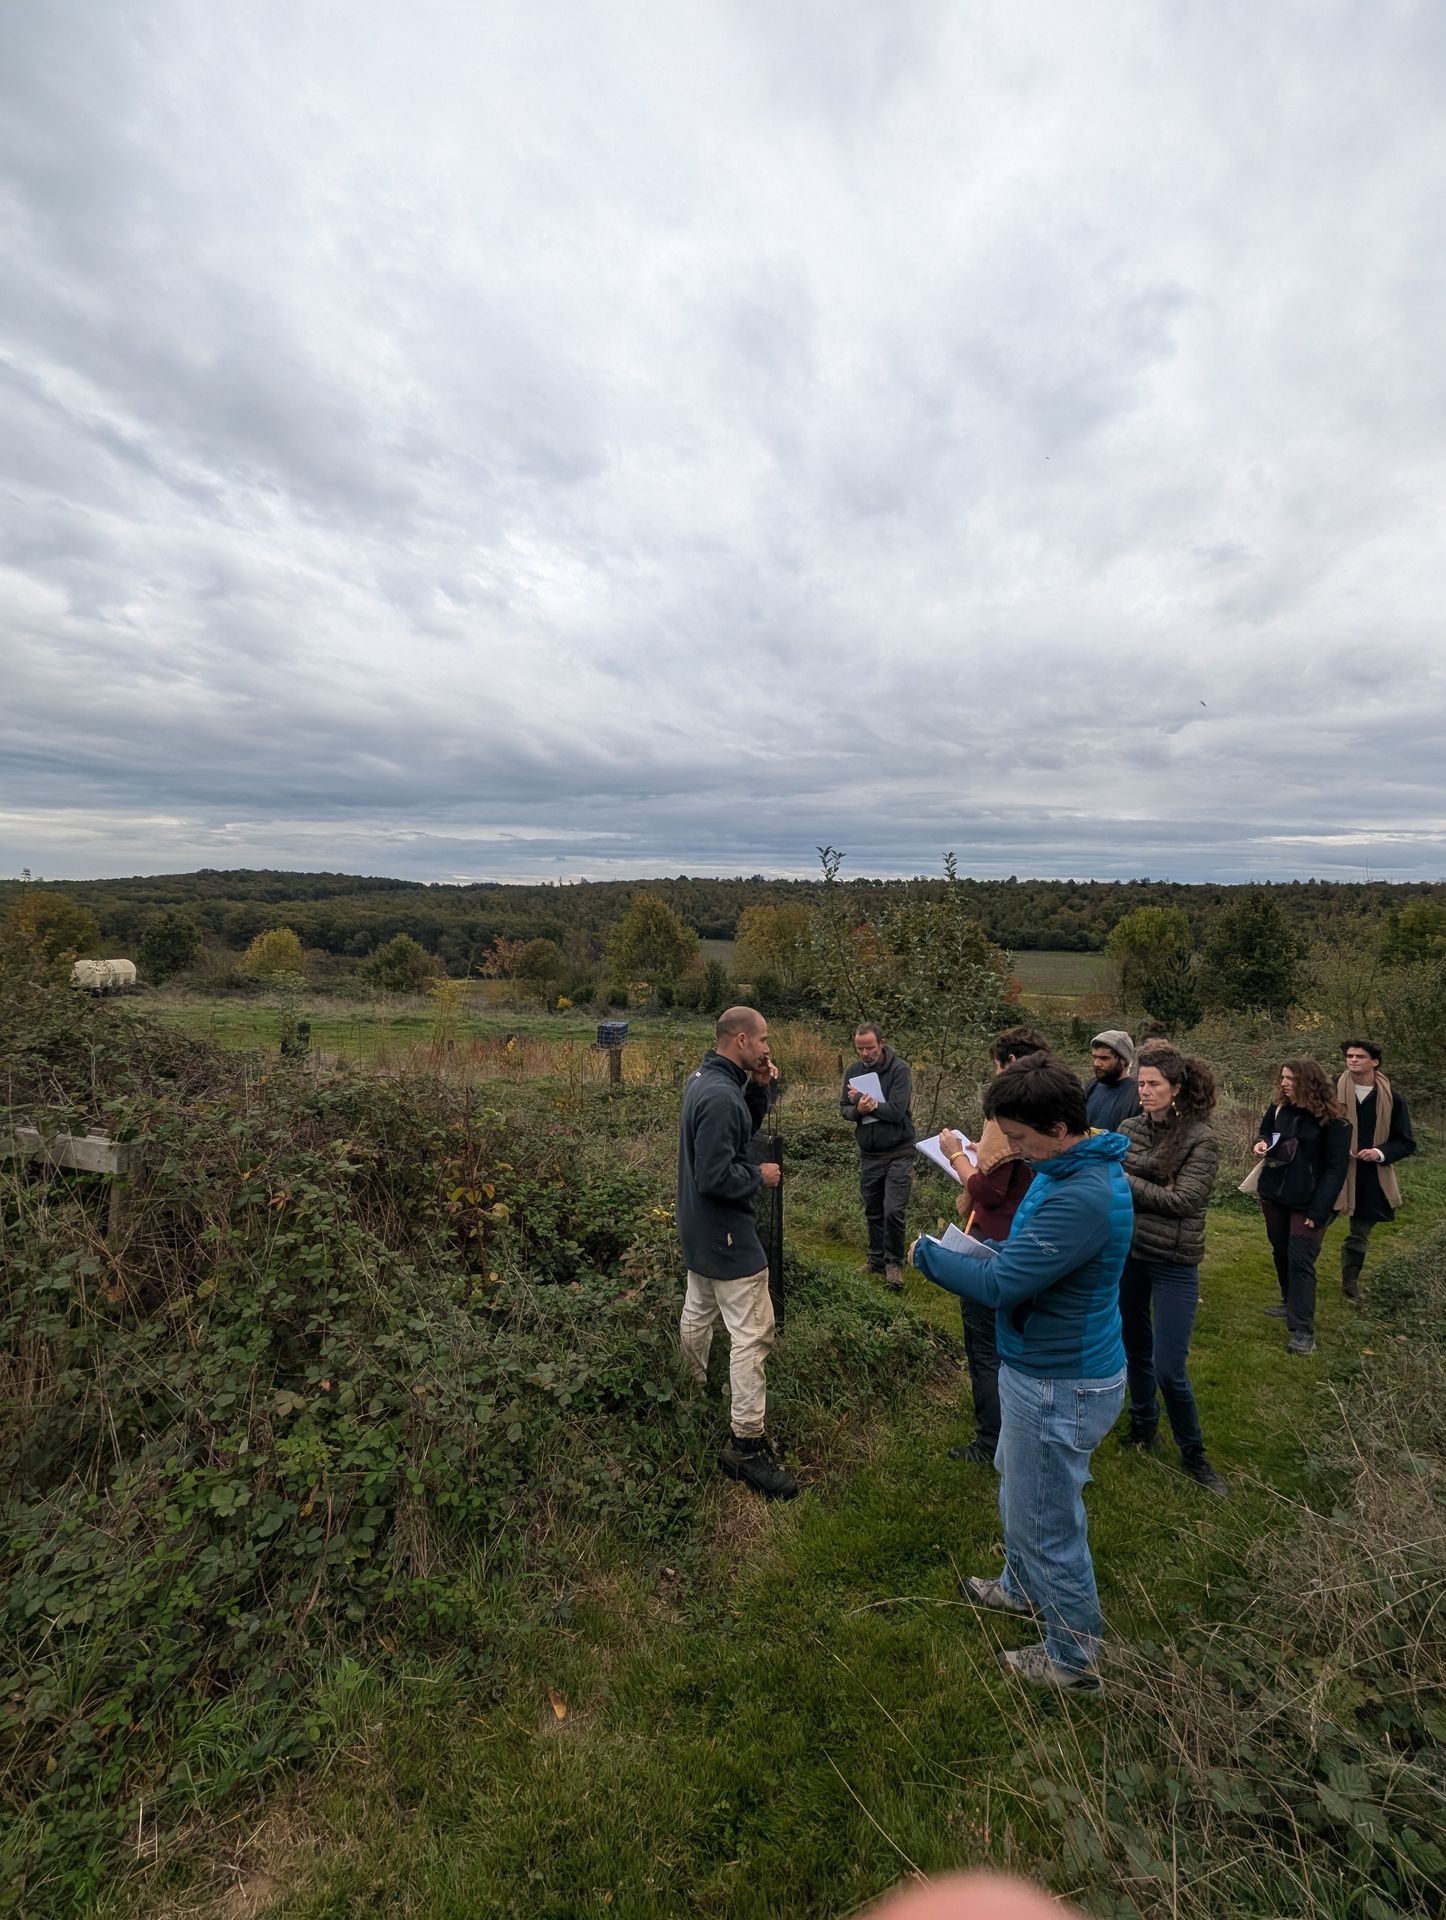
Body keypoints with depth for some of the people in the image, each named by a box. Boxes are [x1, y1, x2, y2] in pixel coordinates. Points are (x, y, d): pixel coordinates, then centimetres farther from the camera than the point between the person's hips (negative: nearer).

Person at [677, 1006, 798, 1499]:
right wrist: (760, 1175, -15)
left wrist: (757, 1088, -2)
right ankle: (745, 1444, 6)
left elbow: (744, 1127, 13)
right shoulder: (721, 1097, -29)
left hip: (699, 1230, 11)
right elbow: (716, 1177, -30)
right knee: (752, 1335, -2)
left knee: (697, 1316, 24)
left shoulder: (704, 1080, 3)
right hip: (727, 1235, -10)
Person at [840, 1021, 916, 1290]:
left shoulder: (899, 1070, -14)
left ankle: (894, 1262, 12)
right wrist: (857, 1110, -20)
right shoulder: (854, 1071, 0)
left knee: (894, 1211, -7)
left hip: (898, 1153, -4)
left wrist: (868, 1103, -22)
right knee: (873, 1211, 14)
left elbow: (897, 1111, -22)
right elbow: (844, 1109, 1)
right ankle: (876, 1258, 30)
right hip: (868, 1153, 5)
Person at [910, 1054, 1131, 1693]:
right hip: (1044, 1368, 10)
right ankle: (1024, 1589, 53)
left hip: (1059, 1387, -10)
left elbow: (998, 1285, -30)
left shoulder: (1082, 1198, -34)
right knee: (1017, 1483, 30)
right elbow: (1027, 1256, 12)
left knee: (1048, 1523, 11)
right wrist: (975, 1251, -4)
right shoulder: (1073, 1168, 0)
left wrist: (927, 1254, -16)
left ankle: (1073, 1659, 35)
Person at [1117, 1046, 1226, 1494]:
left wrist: (1126, 1180, -17)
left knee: (1169, 1369, 0)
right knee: (1135, 1348, 19)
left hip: (1173, 1264, -4)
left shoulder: (1200, 1138, -12)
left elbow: (1183, 1200, -18)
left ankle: (1193, 1452, 24)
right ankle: (1143, 1426, 40)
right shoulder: (1128, 1128, 0)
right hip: (1127, 1253, 4)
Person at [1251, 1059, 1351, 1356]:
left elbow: (1336, 1168, -15)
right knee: (1280, 1253, 17)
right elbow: (1265, 1133, 19)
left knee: (1300, 1261, -7)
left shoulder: (1333, 1121, -15)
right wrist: (1262, 1144, -8)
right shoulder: (1278, 1108, 0)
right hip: (1273, 1195, 6)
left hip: (1307, 1202, -6)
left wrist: (1318, 1210, -19)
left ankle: (1303, 1331, -3)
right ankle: (1291, 1303, 37)